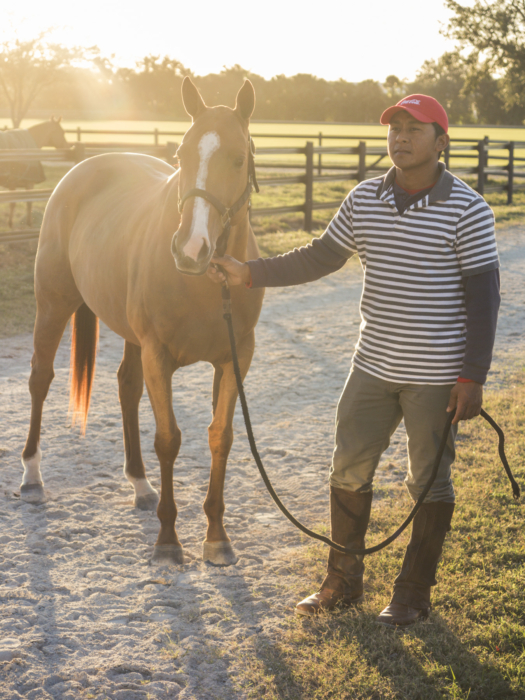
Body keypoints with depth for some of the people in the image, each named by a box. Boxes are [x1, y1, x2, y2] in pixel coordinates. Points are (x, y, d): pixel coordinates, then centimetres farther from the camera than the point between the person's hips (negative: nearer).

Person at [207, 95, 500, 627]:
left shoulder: (467, 210, -12)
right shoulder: (364, 200, 3)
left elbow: (483, 298, -11)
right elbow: (319, 259, 11)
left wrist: (473, 377, -14)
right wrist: (250, 273, 2)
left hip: (437, 378, -5)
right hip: (373, 367, 5)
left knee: (429, 482, 7)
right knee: (349, 471, 12)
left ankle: (414, 594, 23)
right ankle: (342, 583, 29)